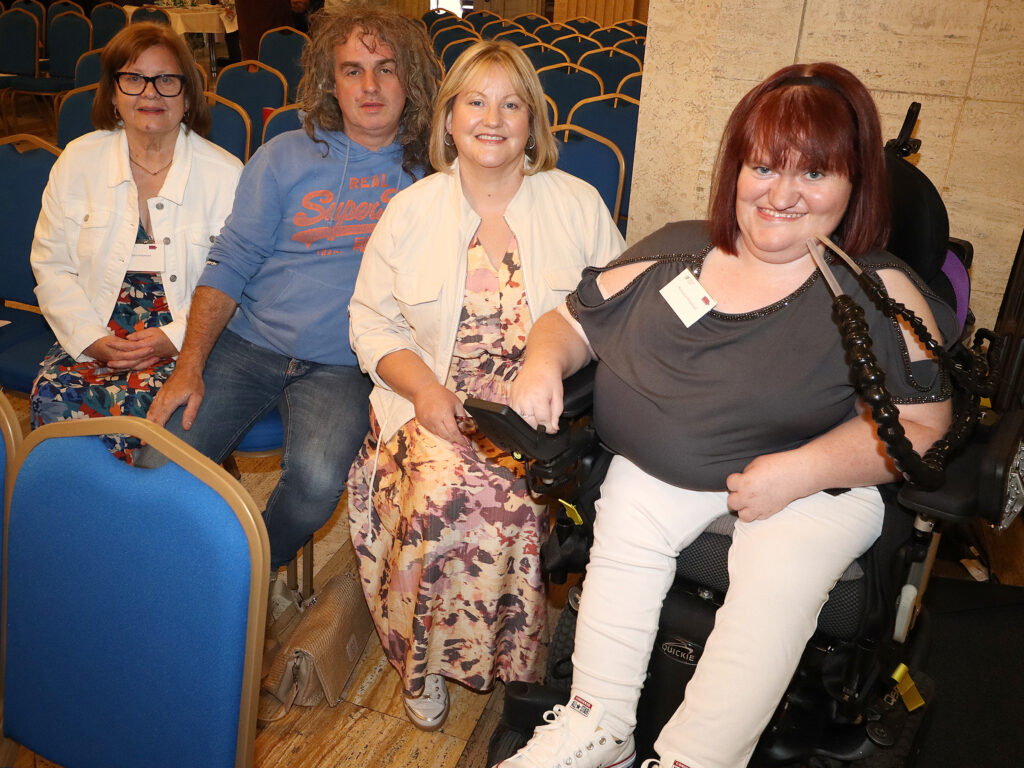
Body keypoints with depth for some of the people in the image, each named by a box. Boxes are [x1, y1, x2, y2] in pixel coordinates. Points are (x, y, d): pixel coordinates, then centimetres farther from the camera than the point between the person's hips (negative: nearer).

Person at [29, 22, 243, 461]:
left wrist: (175, 339, -16)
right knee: (52, 396, -26)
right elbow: (52, 266, 8)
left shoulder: (225, 174, 0)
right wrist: (91, 339, -7)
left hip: (185, 339, -3)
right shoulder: (78, 162, 8)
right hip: (96, 331, 3)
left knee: (137, 400, -32)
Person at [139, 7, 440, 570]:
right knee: (159, 469, -17)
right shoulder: (285, 156, 6)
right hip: (248, 342, 2)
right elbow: (229, 265, 4)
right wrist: (190, 366, -7)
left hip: (341, 366, -1)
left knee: (317, 479, -29)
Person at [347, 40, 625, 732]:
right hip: (436, 409, 1)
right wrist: (425, 389, -11)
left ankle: (503, 653, 0)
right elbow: (372, 320, 8)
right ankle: (430, 659, -1)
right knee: (442, 491, -28)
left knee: (508, 491, -29)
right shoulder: (411, 210, 8)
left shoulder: (579, 204, 6)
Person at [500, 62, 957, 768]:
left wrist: (802, 469, -20)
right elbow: (574, 318, 12)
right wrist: (545, 360, -11)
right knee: (624, 529, -23)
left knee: (779, 580, -27)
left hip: (818, 481, -2)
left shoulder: (878, 292, -4)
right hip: (662, 467, 3)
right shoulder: (675, 252, 6)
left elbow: (920, 424, -7)